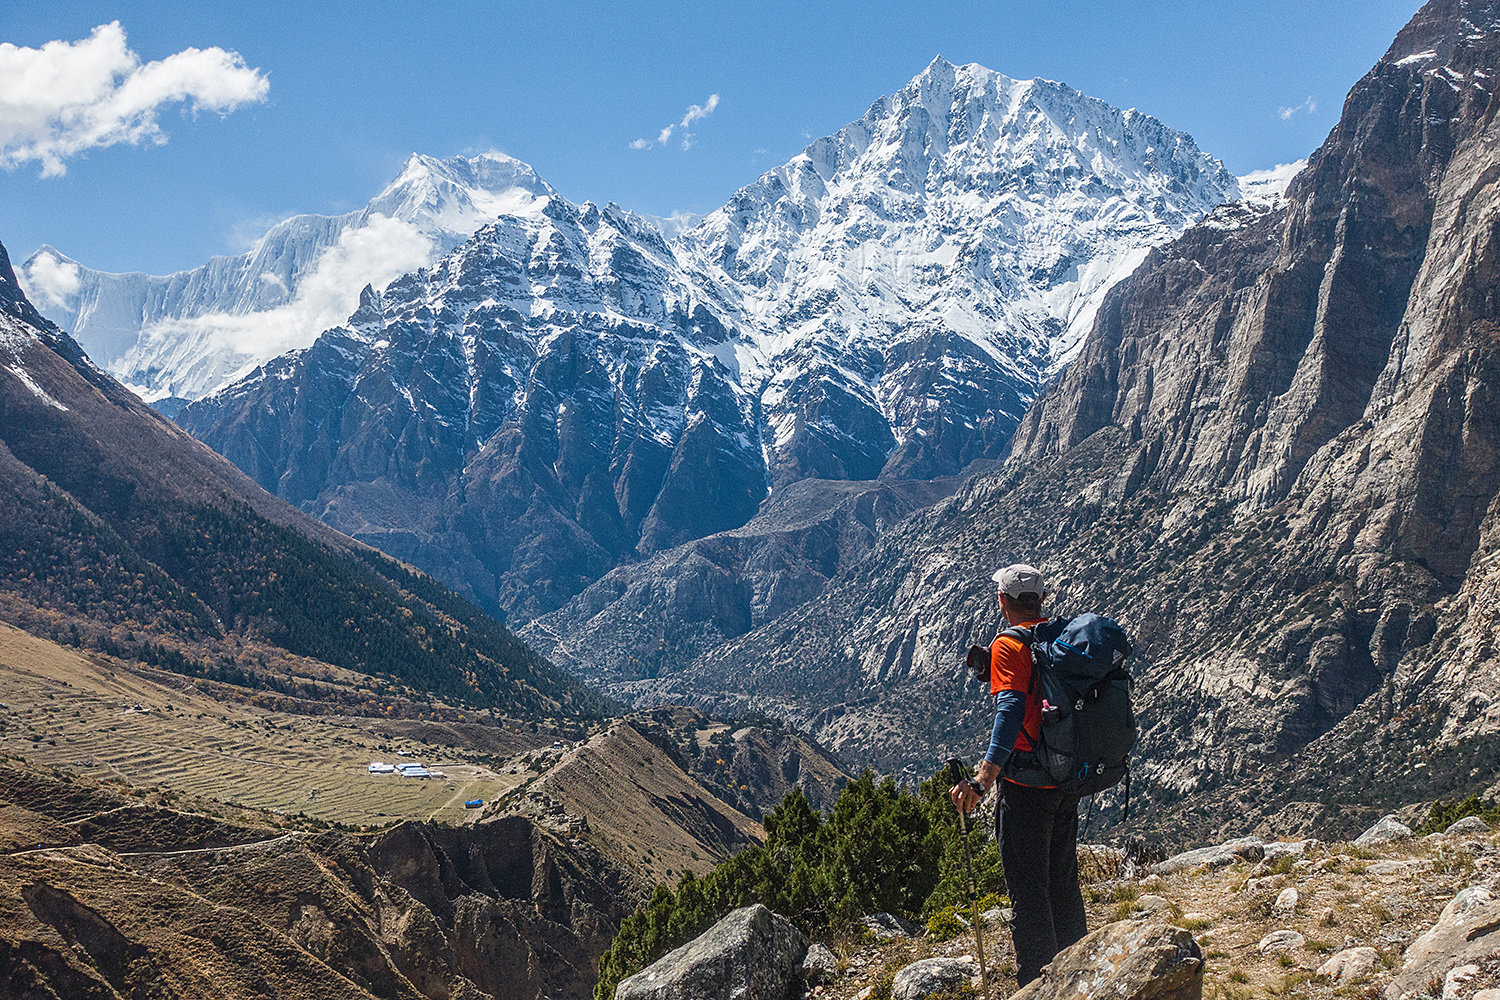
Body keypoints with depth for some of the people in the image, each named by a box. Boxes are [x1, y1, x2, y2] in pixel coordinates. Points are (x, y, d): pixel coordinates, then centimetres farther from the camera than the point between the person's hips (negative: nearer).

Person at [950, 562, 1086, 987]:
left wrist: (983, 779, -35)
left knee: (1028, 891, 0)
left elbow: (1010, 712, -26)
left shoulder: (1009, 645, -13)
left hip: (1027, 784, -7)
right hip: (1068, 780, 7)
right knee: (1063, 884, 19)